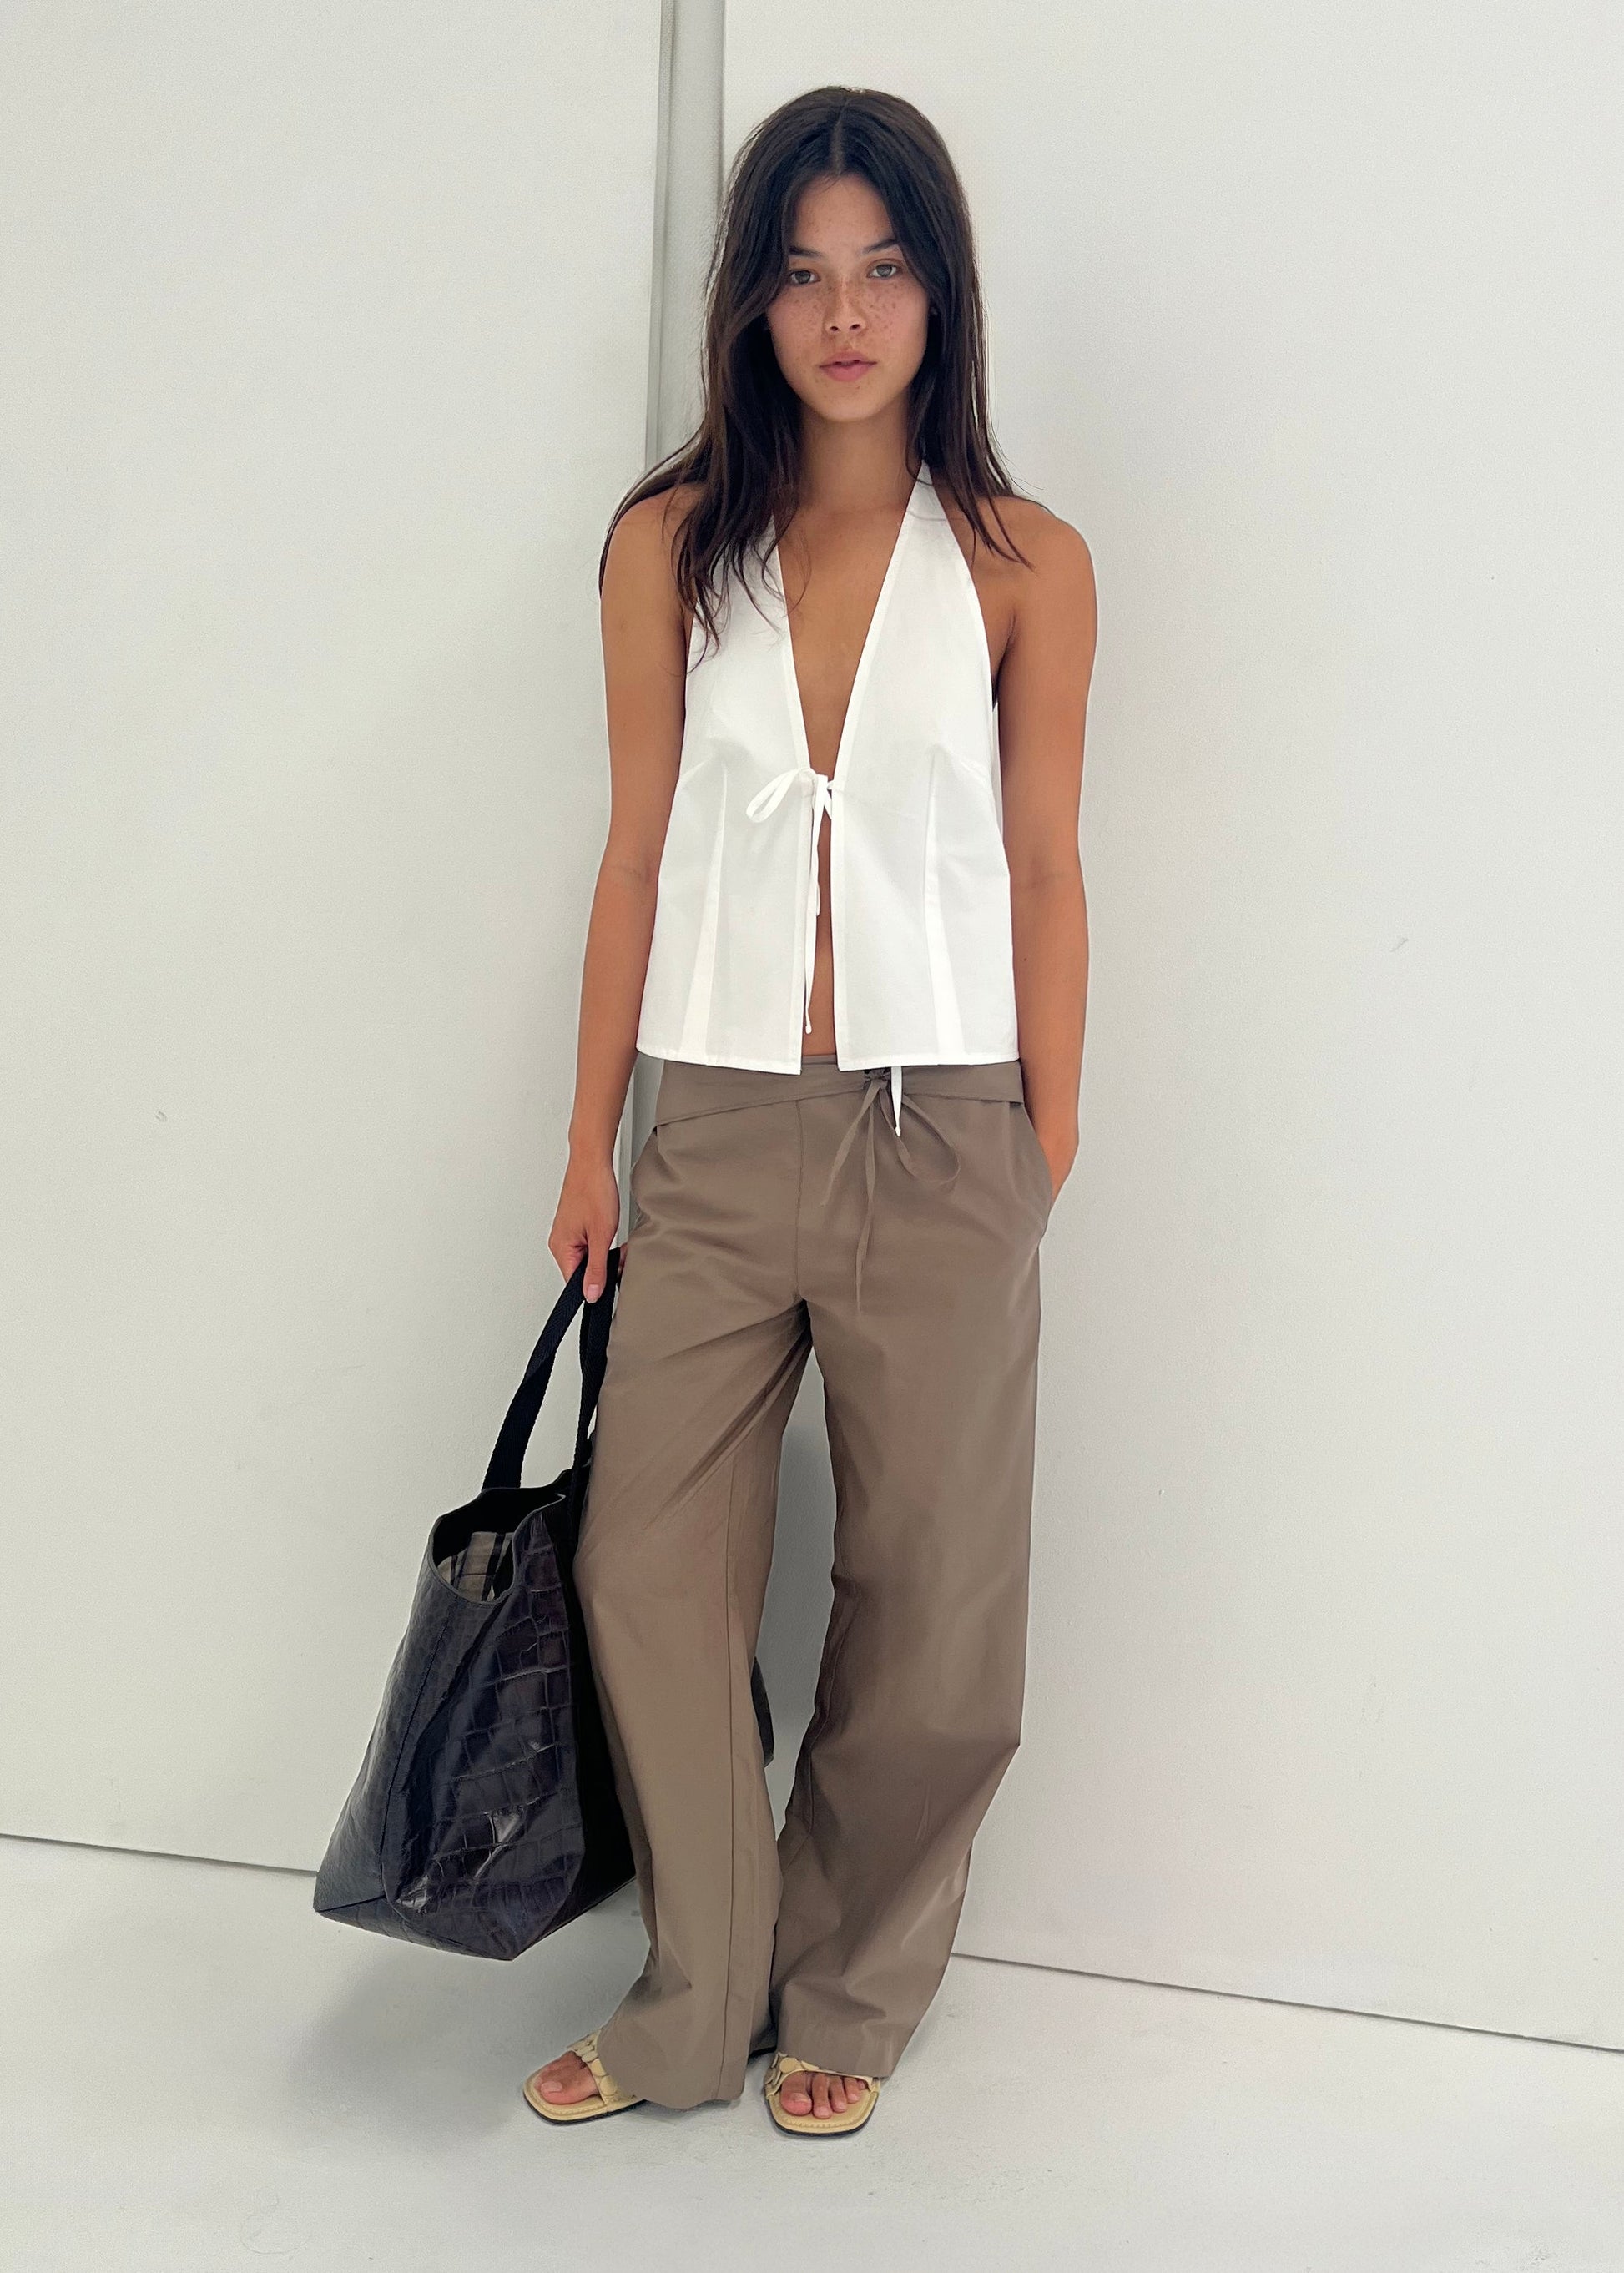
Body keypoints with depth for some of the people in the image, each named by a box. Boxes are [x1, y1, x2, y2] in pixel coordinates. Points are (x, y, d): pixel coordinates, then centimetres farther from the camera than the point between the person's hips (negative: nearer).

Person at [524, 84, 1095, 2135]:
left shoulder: (1026, 566, 0)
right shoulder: (668, 547, 4)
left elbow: (1044, 874, 3)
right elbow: (638, 854, 6)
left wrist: (1050, 1158, 2)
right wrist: (590, 1139, 7)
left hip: (939, 1134, -1)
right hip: (715, 1125, 2)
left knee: (925, 1597, 8)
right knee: (647, 1568, 5)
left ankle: (848, 2000, 30)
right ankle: (699, 2005, 26)